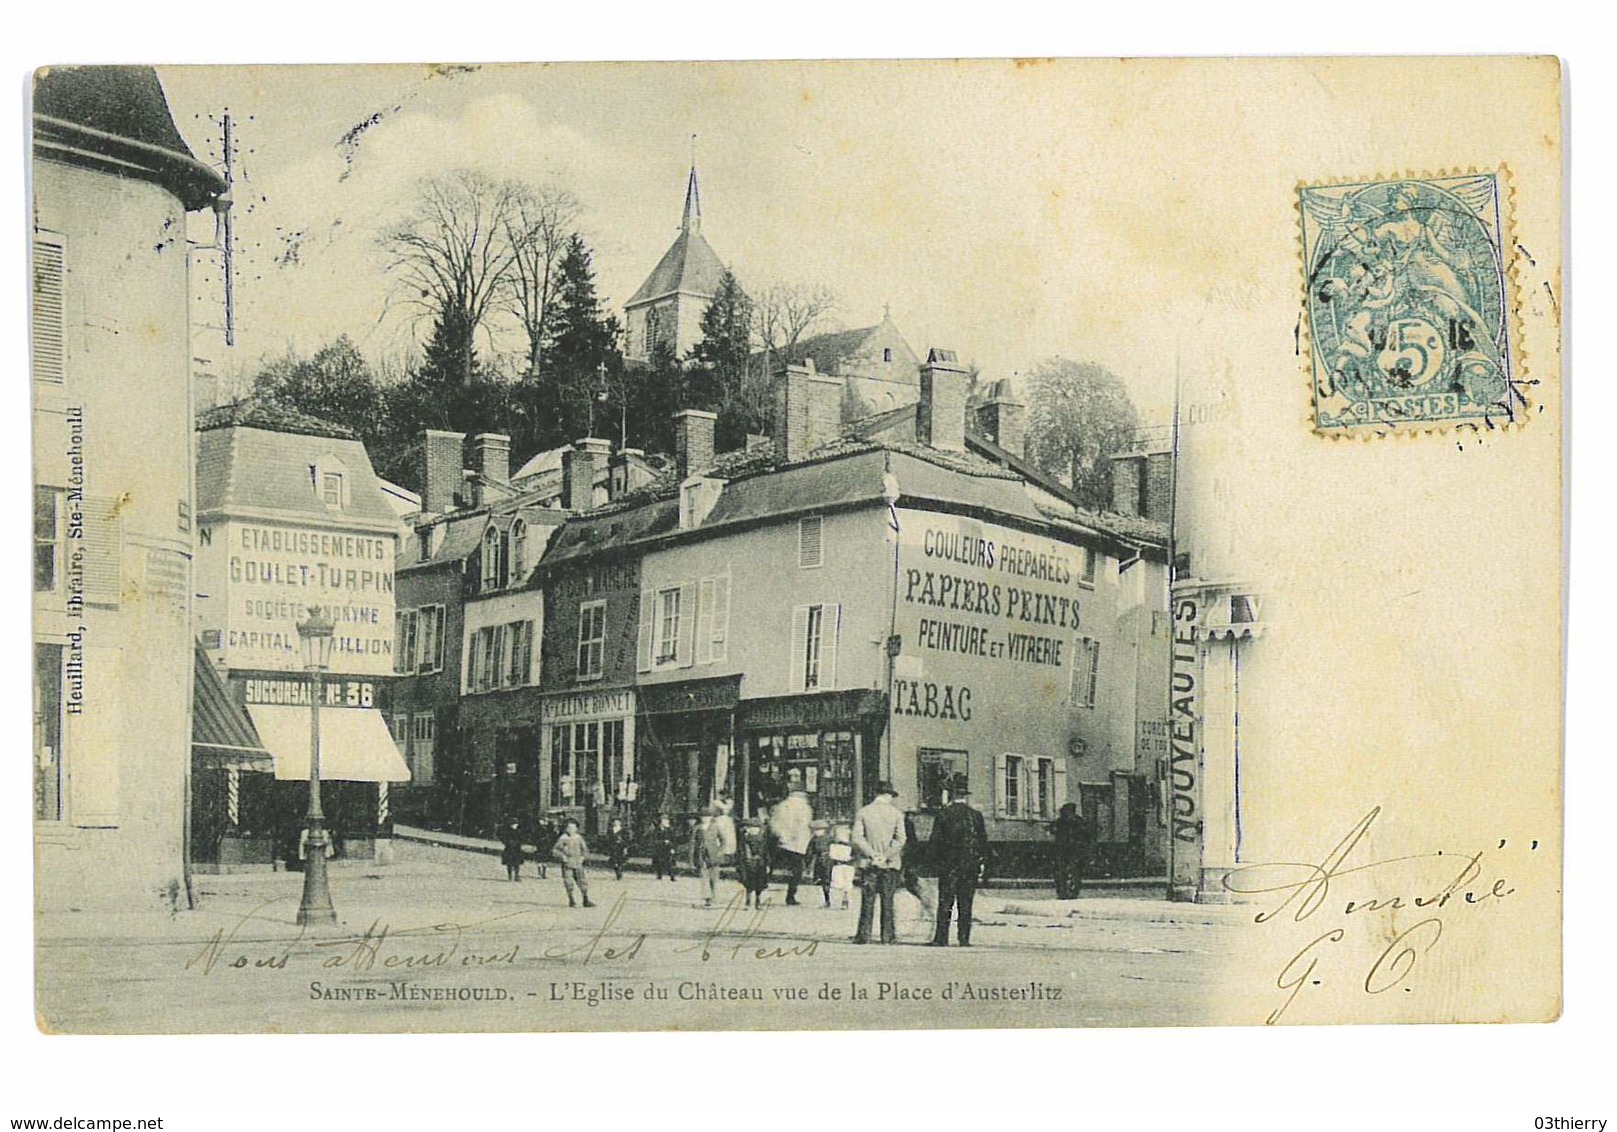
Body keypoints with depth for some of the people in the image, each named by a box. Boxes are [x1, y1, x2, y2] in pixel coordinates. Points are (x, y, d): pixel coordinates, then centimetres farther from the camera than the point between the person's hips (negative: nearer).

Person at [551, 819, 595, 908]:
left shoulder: (579, 838, 7)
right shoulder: (563, 839, -4)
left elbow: (585, 850, 20)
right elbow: (555, 851, -3)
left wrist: (582, 857, 3)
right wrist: (562, 857, -14)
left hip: (578, 864, 3)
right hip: (567, 864, -3)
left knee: (583, 882, -1)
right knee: (569, 884, 0)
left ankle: (586, 901, 4)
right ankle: (571, 901, 13)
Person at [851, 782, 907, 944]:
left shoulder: (862, 813, 1)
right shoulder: (896, 814, -1)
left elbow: (857, 838, -7)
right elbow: (900, 839, -9)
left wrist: (872, 854, -8)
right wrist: (886, 856, -8)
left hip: (869, 863, 1)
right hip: (890, 864, -1)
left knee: (868, 901, 4)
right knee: (887, 901, 5)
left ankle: (864, 935, 2)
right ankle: (888, 935, 4)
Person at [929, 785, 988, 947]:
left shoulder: (943, 814, 0)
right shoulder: (976, 815, 1)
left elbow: (934, 840, 0)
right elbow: (983, 840, 3)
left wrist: (936, 859, 8)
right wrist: (982, 862, 8)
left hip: (948, 865, -1)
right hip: (970, 865, 1)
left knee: (945, 903, 2)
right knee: (965, 904, 4)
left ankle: (941, 938, -2)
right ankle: (964, 938, 3)